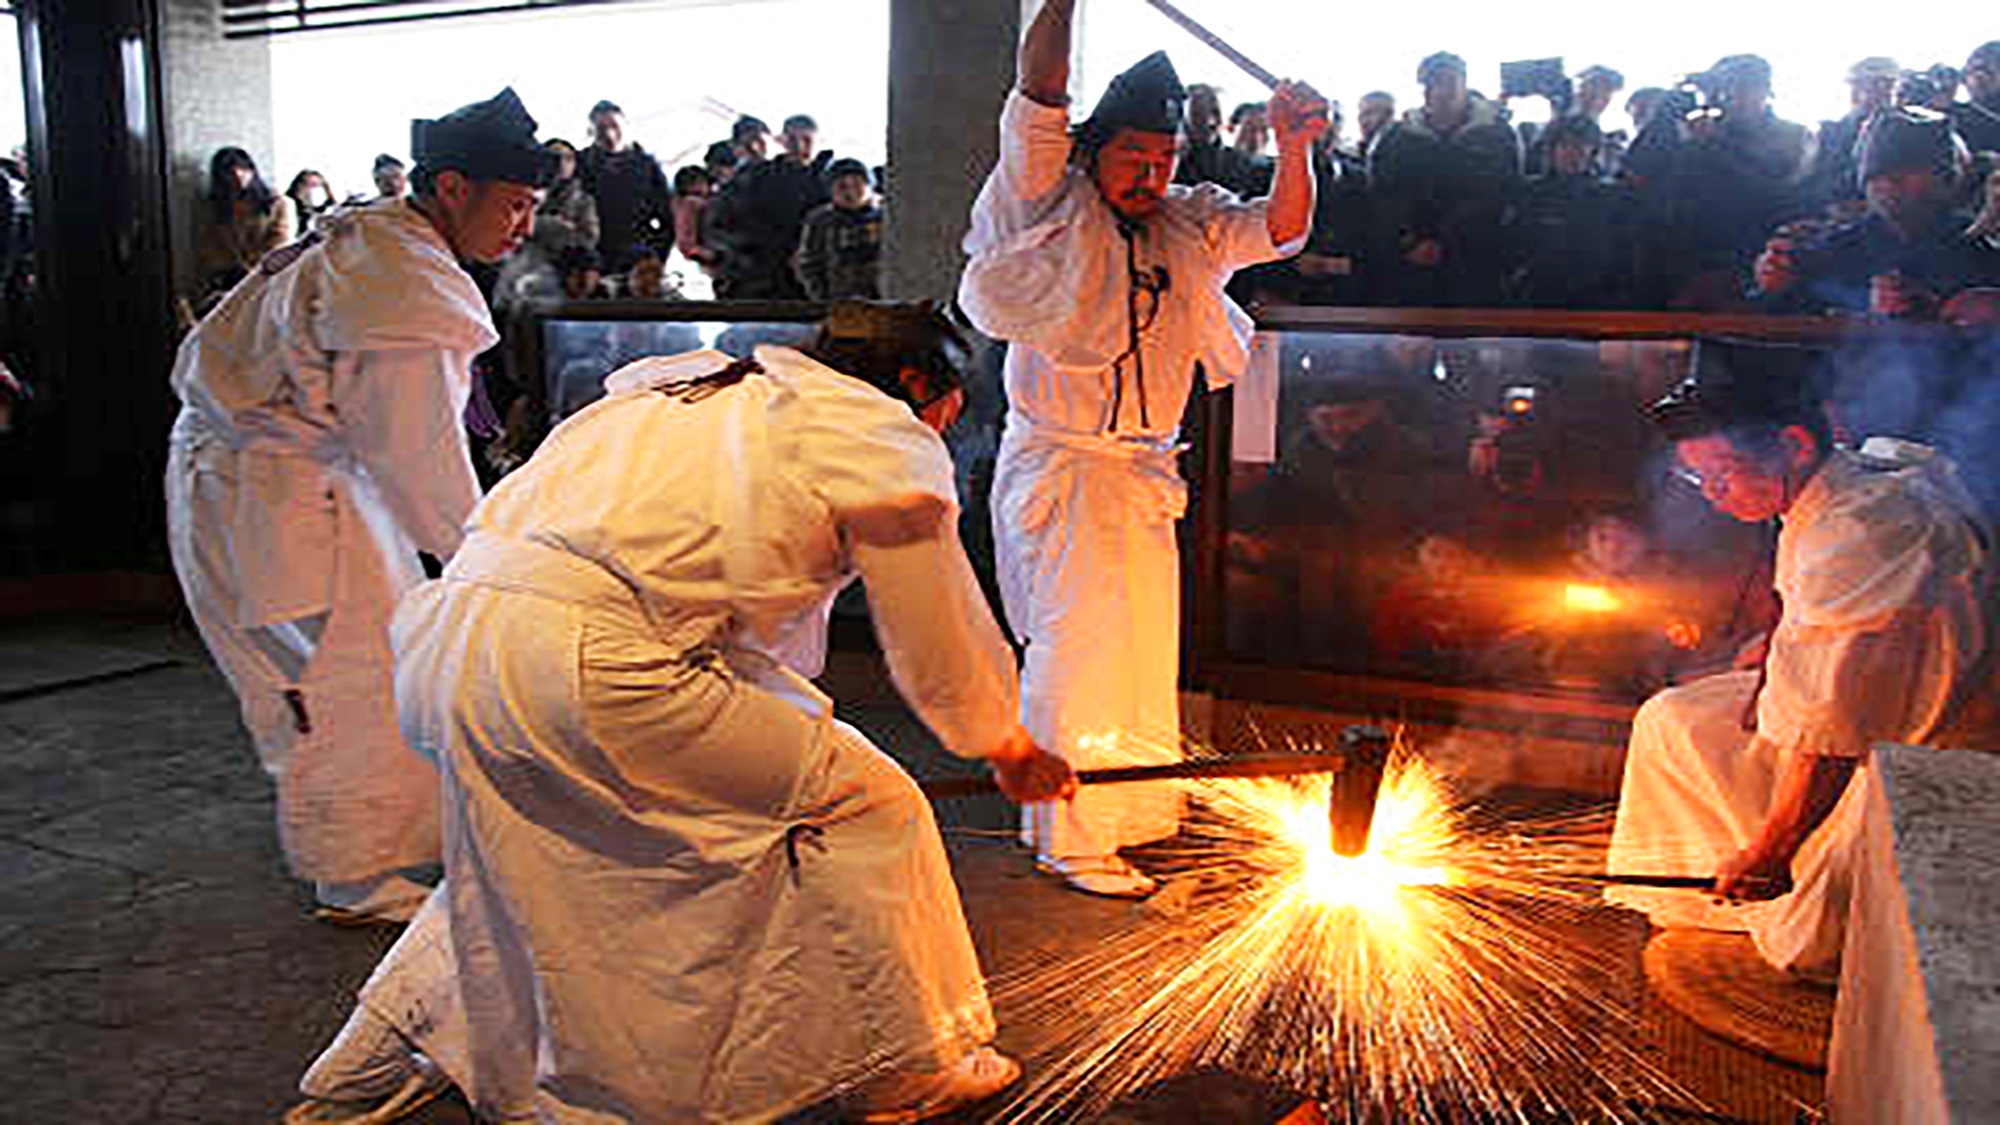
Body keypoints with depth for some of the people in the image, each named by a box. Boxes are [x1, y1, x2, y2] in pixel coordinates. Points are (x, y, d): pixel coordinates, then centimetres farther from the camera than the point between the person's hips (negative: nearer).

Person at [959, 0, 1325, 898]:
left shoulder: (1188, 226, 12)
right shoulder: (1052, 206, -3)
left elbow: (1280, 230, 6)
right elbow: (1038, 98, -14)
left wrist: (1293, 149, -10)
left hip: (1144, 469, 6)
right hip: (1056, 462, -6)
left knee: (1142, 641, 13)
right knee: (1076, 639, -7)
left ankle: (1123, 809, 28)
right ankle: (1071, 838, 2)